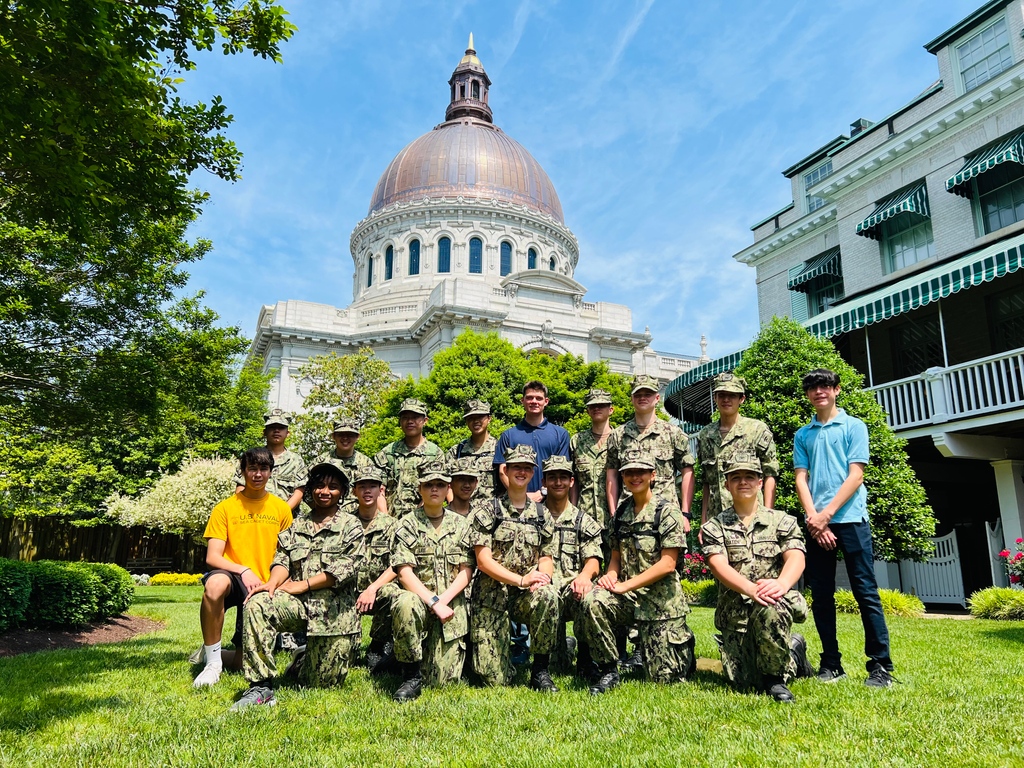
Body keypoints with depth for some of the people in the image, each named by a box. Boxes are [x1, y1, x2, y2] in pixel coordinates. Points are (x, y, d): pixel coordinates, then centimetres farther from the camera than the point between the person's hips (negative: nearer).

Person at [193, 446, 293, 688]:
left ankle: (209, 652, 36)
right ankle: (212, 661, -20)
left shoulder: (282, 509, 4)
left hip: (263, 588, 2)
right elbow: (212, 557, -7)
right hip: (233, 579, -2)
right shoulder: (225, 508, -1)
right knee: (215, 583, -40)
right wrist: (244, 571, -23)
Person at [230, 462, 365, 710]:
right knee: (257, 605, -29)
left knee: (321, 682, -2)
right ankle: (260, 686, -24)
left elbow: (345, 568, -7)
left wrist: (302, 585, -12)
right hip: (298, 604, 3)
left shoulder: (351, 527, 5)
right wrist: (272, 583, -17)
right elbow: (282, 559, 6)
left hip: (334, 608, -2)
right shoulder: (297, 525, 17)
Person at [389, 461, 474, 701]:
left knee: (441, 679, -8)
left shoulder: (461, 524, 8)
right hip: (419, 597, -1)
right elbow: (405, 573, -9)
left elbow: (465, 572, 3)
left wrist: (443, 600, -13)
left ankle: (442, 653, 28)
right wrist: (432, 602, -21)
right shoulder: (408, 525, 0)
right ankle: (412, 675, -18)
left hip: (452, 603, 1)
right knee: (404, 605, -39)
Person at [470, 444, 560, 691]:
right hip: (491, 596, -2)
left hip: (526, 595, 3)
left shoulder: (542, 515, 11)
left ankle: (540, 671, -15)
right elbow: (484, 560, -9)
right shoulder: (487, 510, -1)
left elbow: (547, 558, 9)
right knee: (495, 680, -10)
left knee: (548, 596, -35)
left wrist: (542, 577, -15)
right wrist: (521, 579, -22)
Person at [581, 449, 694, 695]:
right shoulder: (621, 511, 9)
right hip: (627, 595, 4)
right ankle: (609, 671, -9)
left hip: (660, 599, -4)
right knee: (592, 603, -28)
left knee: (664, 677, -1)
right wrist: (611, 576, -9)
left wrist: (625, 585, -18)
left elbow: (667, 564, -14)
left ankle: (683, 643, 33)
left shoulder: (667, 511, -8)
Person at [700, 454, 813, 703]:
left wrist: (782, 583, -33)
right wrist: (751, 589, -30)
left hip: (776, 602, -1)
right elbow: (719, 566, -10)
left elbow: (796, 558, -9)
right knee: (742, 681, -10)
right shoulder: (714, 527, 6)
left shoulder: (783, 521, 8)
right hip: (735, 611, 2)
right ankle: (792, 653, 21)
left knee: (770, 611, -38)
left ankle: (776, 678, -11)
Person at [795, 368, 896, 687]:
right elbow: (801, 479, 6)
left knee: (866, 592, -3)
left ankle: (880, 665, 4)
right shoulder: (803, 435, 14)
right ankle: (831, 663, 15)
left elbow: (855, 475, -4)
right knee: (821, 596, 6)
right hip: (816, 523, 4)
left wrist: (826, 514, -11)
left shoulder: (854, 426, 5)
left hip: (850, 519, -3)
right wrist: (813, 518, -8)